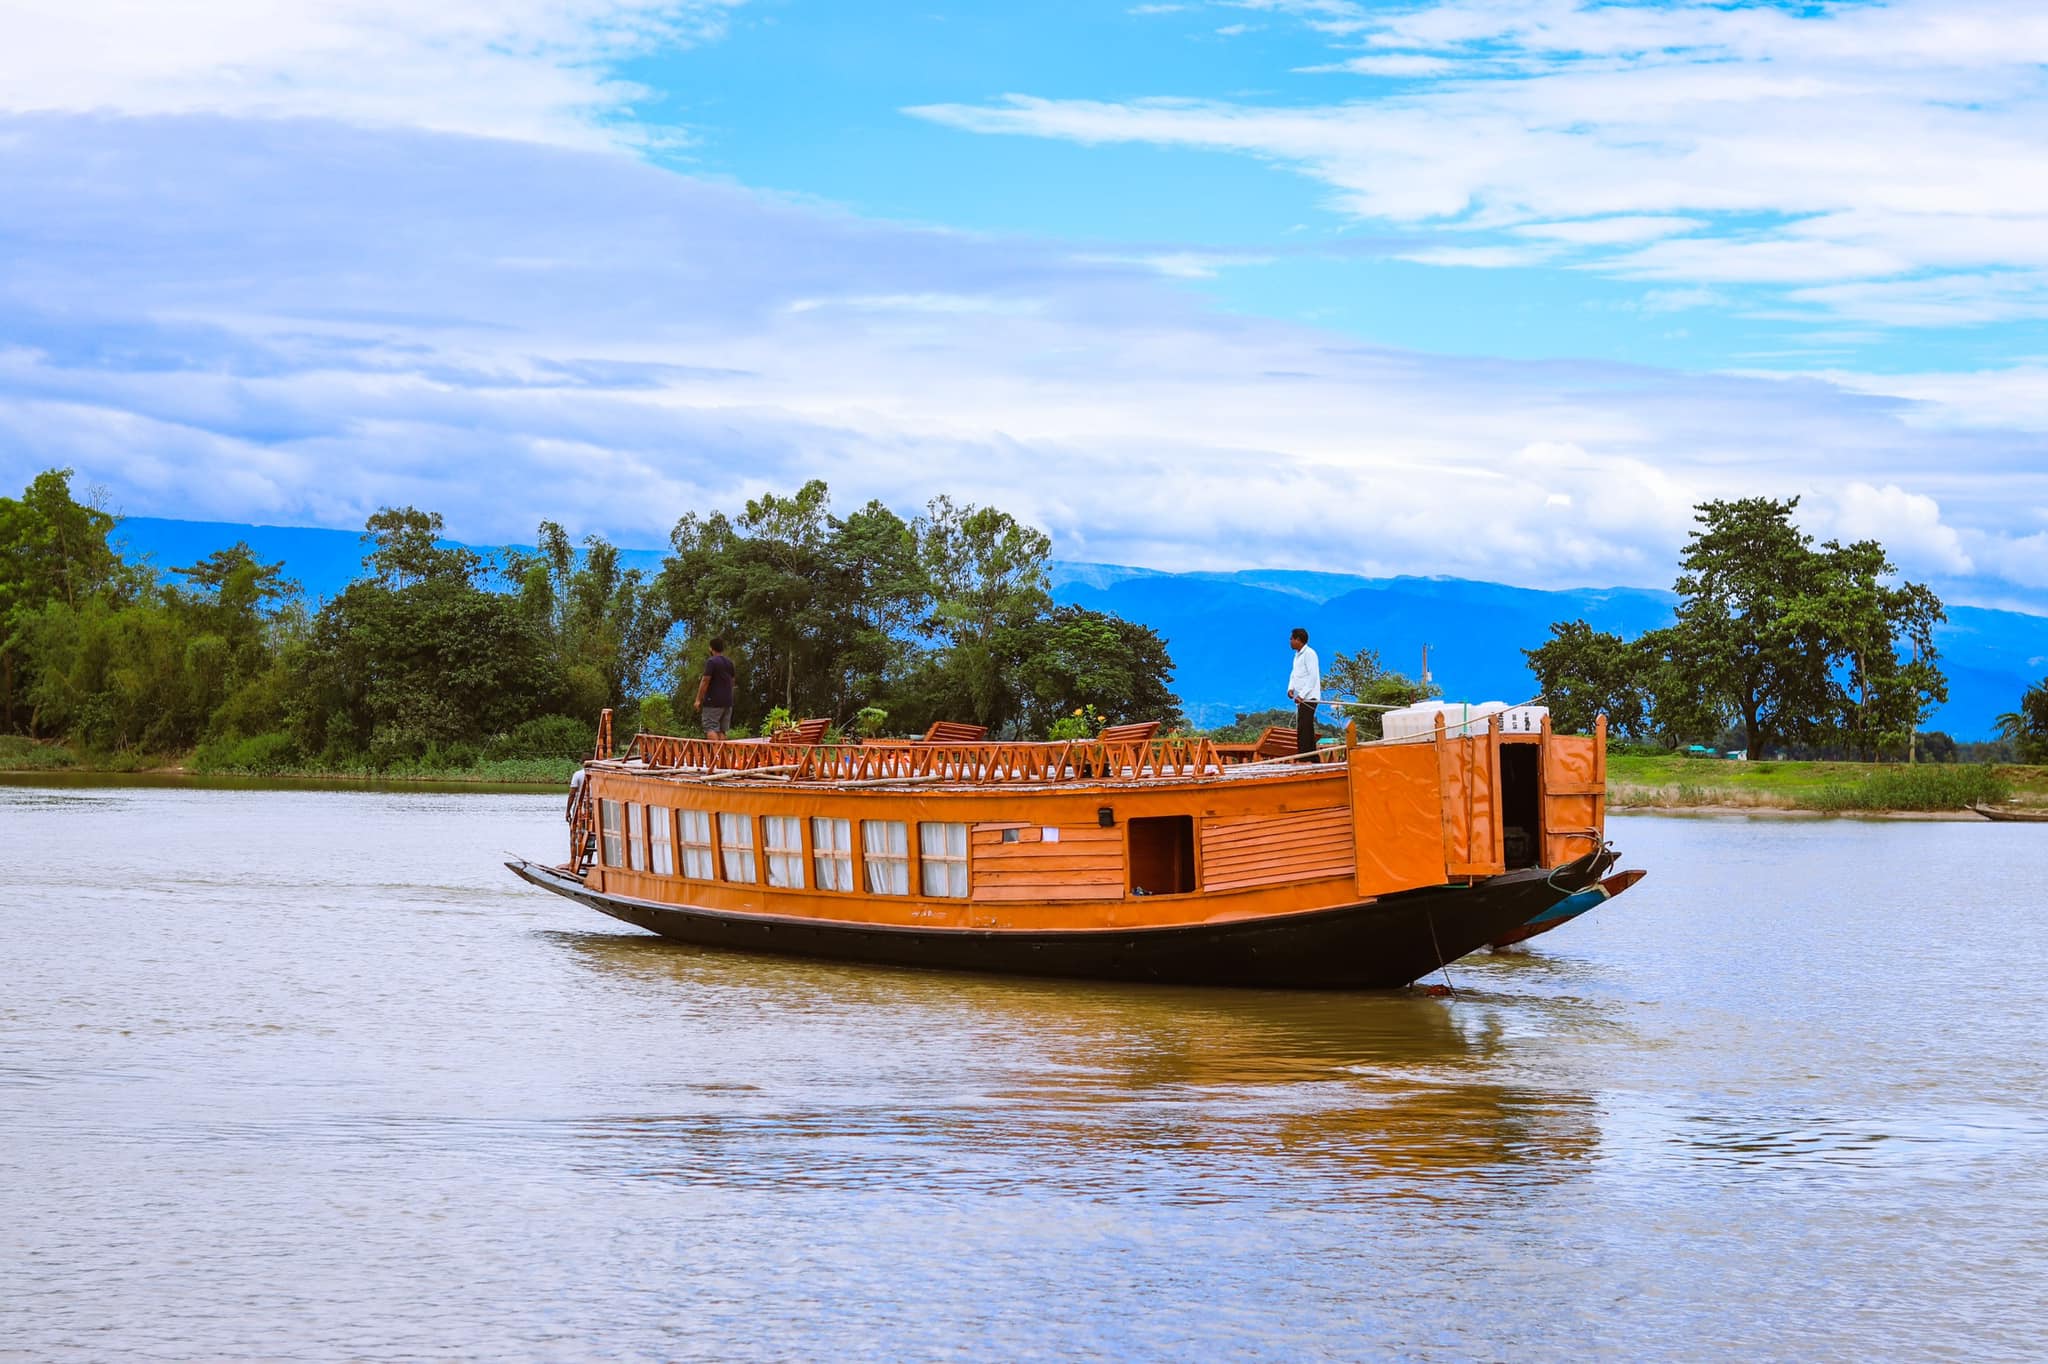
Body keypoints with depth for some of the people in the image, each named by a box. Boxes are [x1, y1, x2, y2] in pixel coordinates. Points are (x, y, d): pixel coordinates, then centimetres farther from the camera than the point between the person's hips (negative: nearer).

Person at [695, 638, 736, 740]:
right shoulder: (729, 663, 13)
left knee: (710, 728, -10)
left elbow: (705, 681, -14)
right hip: (728, 701, 7)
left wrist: (698, 699, -11)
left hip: (713, 701, -7)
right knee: (722, 730, 8)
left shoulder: (711, 661, -10)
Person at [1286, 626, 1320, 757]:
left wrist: (1302, 695, -21)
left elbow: (1313, 676, -18)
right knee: (1307, 730, 11)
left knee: (1303, 730, -14)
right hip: (1301, 699, 10)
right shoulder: (1297, 655, 19)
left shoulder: (1309, 654, -11)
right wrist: (1291, 689, 1)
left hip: (1308, 697, -10)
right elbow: (1294, 674, 20)